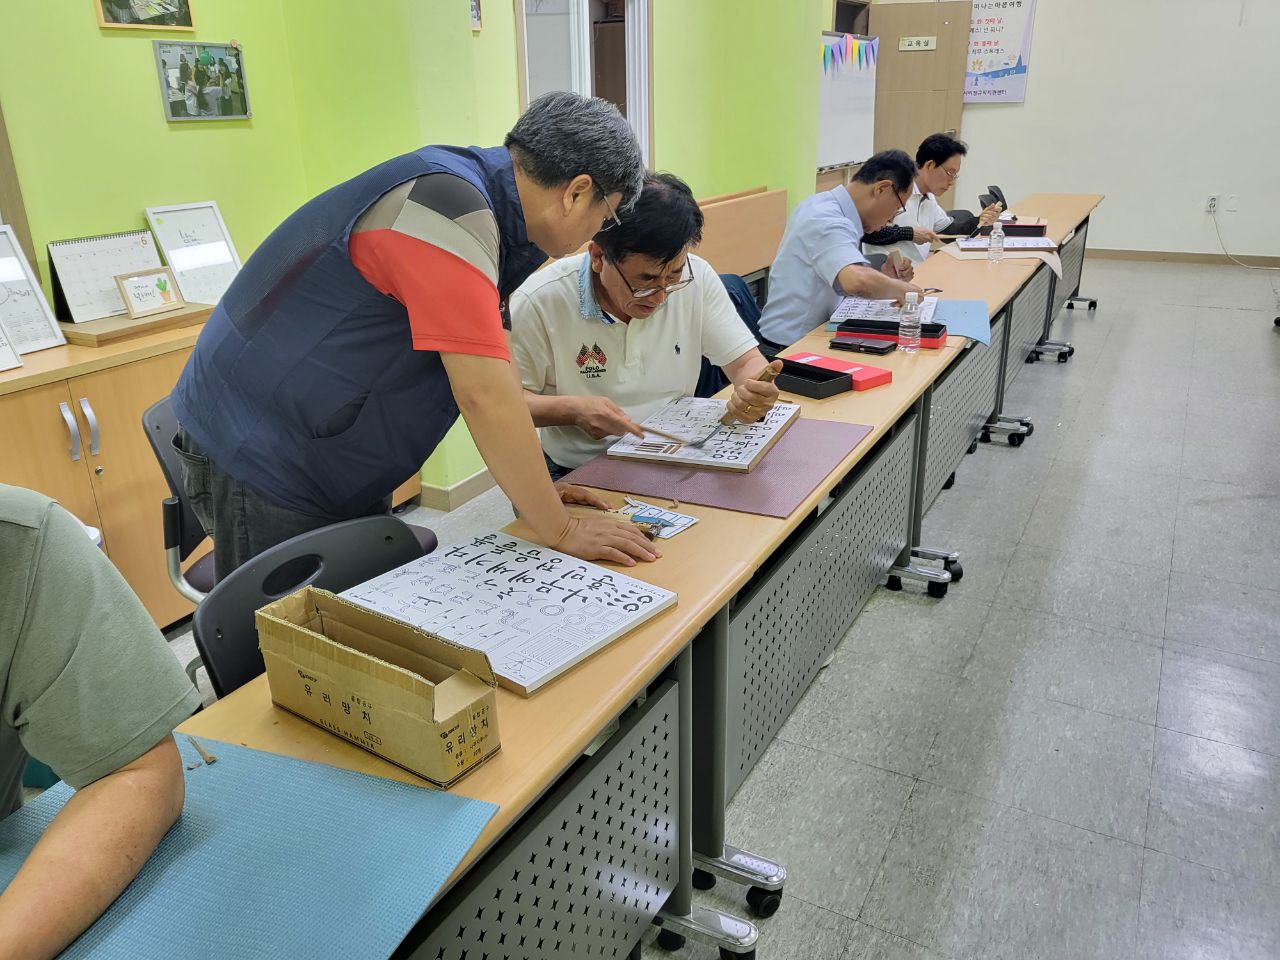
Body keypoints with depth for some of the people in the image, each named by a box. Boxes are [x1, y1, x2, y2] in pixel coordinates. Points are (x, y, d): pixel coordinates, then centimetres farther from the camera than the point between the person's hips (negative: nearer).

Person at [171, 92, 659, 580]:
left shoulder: (480, 200, 5)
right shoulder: (448, 202, -25)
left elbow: (487, 383, 8)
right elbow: (485, 396, -28)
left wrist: (535, 487, 4)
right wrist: (563, 532, -20)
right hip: (262, 461, -9)